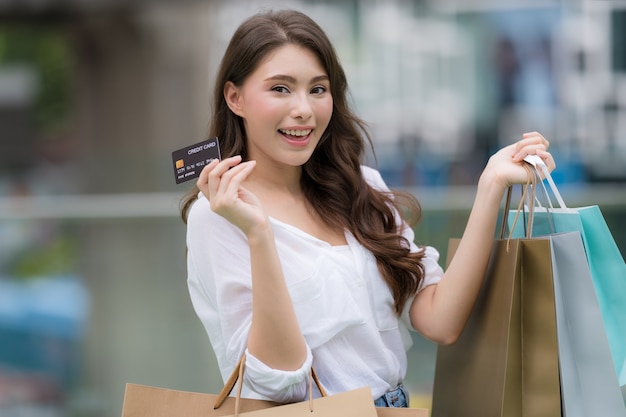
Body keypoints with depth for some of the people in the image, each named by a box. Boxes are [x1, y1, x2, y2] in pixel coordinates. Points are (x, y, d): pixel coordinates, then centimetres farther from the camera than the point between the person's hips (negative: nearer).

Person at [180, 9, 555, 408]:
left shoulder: (362, 189, 9)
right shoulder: (219, 213, -6)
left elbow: (441, 322, -1)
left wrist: (491, 186, -6)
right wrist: (258, 235, -22)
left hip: (394, 406, 3)